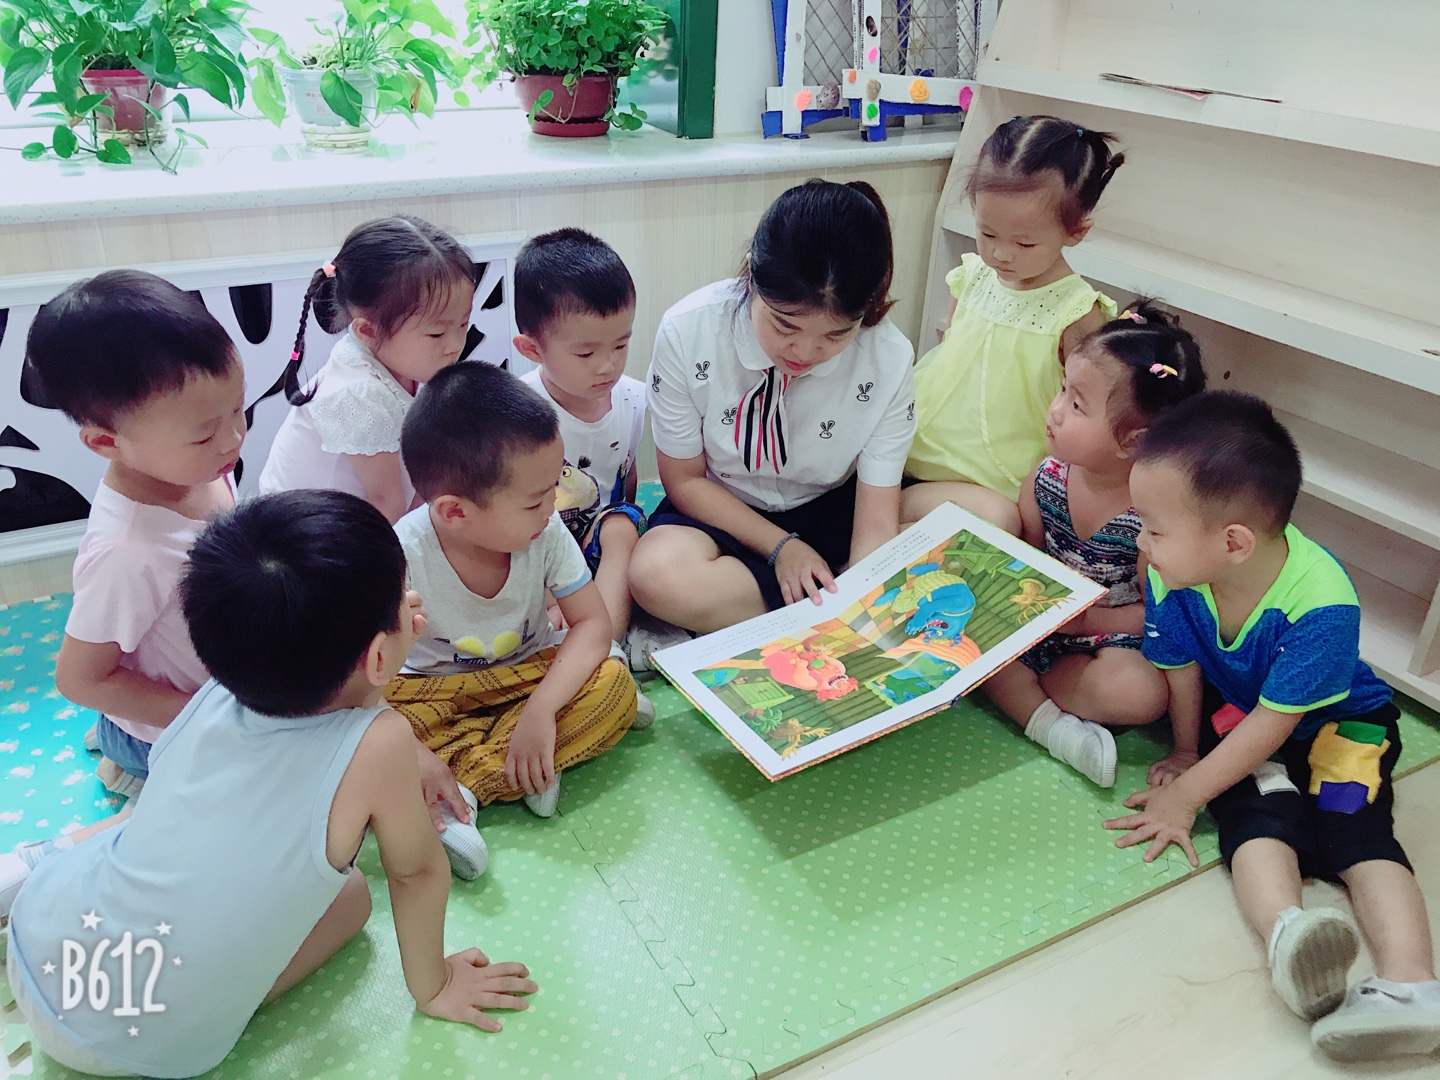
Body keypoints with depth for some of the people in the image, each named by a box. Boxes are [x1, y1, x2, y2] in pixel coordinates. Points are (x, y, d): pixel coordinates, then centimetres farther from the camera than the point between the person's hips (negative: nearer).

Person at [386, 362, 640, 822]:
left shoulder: (546, 531, -18)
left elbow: (592, 621, -15)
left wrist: (541, 707, -30)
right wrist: (411, 755, -37)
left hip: (529, 674, 2)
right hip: (431, 690, -1)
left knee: (613, 683, -26)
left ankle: (464, 785, -25)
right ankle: (518, 768, -23)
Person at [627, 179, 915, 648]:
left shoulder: (889, 359, -20)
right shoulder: (687, 332, -22)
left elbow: (875, 529, -20)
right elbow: (685, 480, -9)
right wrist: (780, 546, -16)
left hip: (833, 512, 2)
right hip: (723, 511, -1)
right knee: (658, 574, -35)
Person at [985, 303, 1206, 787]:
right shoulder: (1046, 480, -6)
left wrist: (1084, 620, -20)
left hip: (1110, 638, -4)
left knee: (1142, 692, -35)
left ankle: (1015, 687, -13)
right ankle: (1047, 720, -19)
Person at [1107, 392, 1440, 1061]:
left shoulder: (1321, 603, -35)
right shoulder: (1172, 576, -23)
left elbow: (1274, 721, -27)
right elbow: (1181, 668, -5)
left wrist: (1187, 794, -22)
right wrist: (1187, 752, 7)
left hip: (1337, 723, -2)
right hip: (1234, 714, 2)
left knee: (1356, 829, -23)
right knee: (1257, 811, -25)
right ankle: (1287, 932, -46)